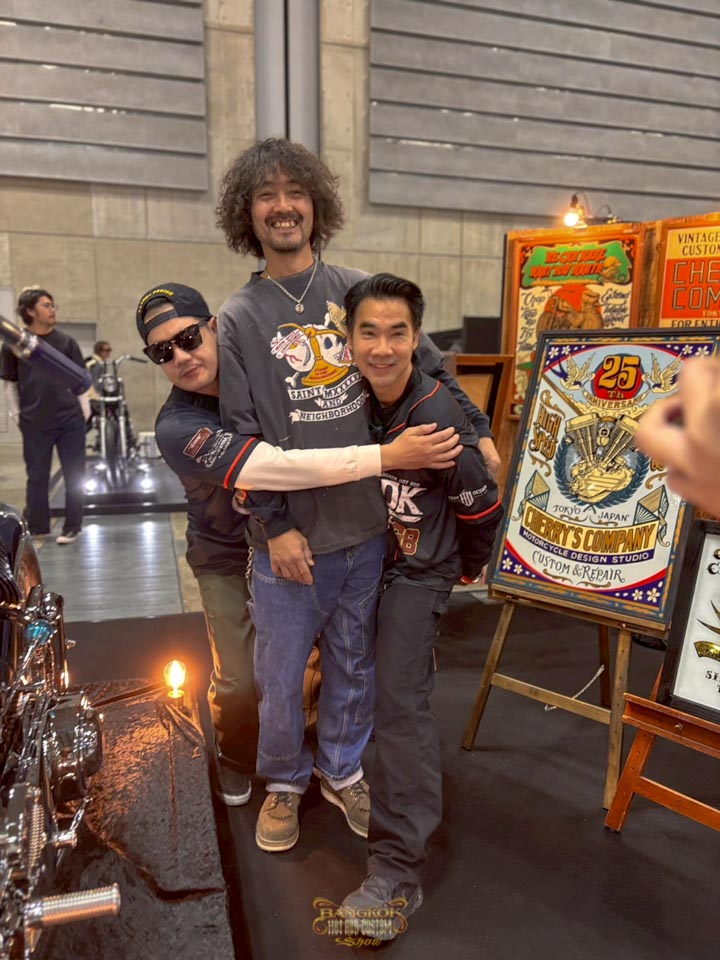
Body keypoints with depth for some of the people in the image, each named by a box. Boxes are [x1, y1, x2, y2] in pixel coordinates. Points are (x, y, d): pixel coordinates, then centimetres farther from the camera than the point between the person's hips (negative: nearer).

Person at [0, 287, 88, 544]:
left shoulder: (66, 342, 4)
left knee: (74, 476, 4)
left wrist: (85, 410, 3)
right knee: (37, 477, 9)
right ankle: (37, 529, 21)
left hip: (71, 420, 1)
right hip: (34, 423, -1)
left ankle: (72, 527, 15)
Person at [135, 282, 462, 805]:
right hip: (228, 559, -3)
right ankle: (236, 762, 33)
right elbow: (274, 468, -41)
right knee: (237, 681, -1)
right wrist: (388, 456, -44)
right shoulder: (177, 428, -27)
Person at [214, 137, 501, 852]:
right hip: (291, 538, -1)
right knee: (280, 674, 11)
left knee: (354, 665, 16)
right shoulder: (236, 319, 0)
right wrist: (276, 526, -10)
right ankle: (284, 781, 37)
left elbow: (430, 365, 12)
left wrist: (477, 434, 5)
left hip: (368, 526, 2)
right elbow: (240, 437, -4)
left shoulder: (358, 289, 5)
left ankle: (341, 769, 40)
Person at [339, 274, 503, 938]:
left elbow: (481, 506, -13)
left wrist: (469, 568, 1)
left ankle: (399, 872, -4)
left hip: (418, 571, -6)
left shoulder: (437, 419, -26)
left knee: (400, 701, -11)